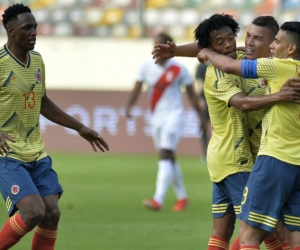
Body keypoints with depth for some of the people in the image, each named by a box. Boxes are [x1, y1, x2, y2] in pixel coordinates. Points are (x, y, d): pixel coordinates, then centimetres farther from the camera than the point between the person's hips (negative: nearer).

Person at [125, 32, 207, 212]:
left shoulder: (179, 69, -6)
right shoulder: (146, 67, 3)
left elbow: (191, 94, 1)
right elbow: (137, 89, -4)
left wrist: (201, 117, 6)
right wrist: (129, 105, -23)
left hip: (174, 116, -5)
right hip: (157, 117, 5)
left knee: (165, 155, -17)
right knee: (169, 159, 13)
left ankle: (158, 200, -27)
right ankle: (182, 197, 28)